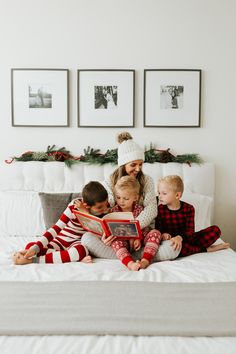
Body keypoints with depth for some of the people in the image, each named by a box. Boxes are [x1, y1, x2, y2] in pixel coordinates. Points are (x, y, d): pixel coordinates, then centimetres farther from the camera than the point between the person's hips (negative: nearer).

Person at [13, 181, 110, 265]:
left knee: (81, 251, -39)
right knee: (30, 246, -23)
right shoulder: (74, 206, -21)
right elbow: (56, 228, -24)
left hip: (79, 242, 0)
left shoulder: (104, 207, -12)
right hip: (62, 239, 0)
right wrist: (36, 247, -34)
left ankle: (33, 260, -30)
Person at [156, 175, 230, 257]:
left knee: (215, 229, -8)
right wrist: (163, 234, -30)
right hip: (170, 240, -1)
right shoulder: (160, 209, -5)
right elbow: (158, 228, -6)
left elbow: (190, 230, -14)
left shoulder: (188, 208, -6)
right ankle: (206, 249, -18)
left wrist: (180, 237, -35)